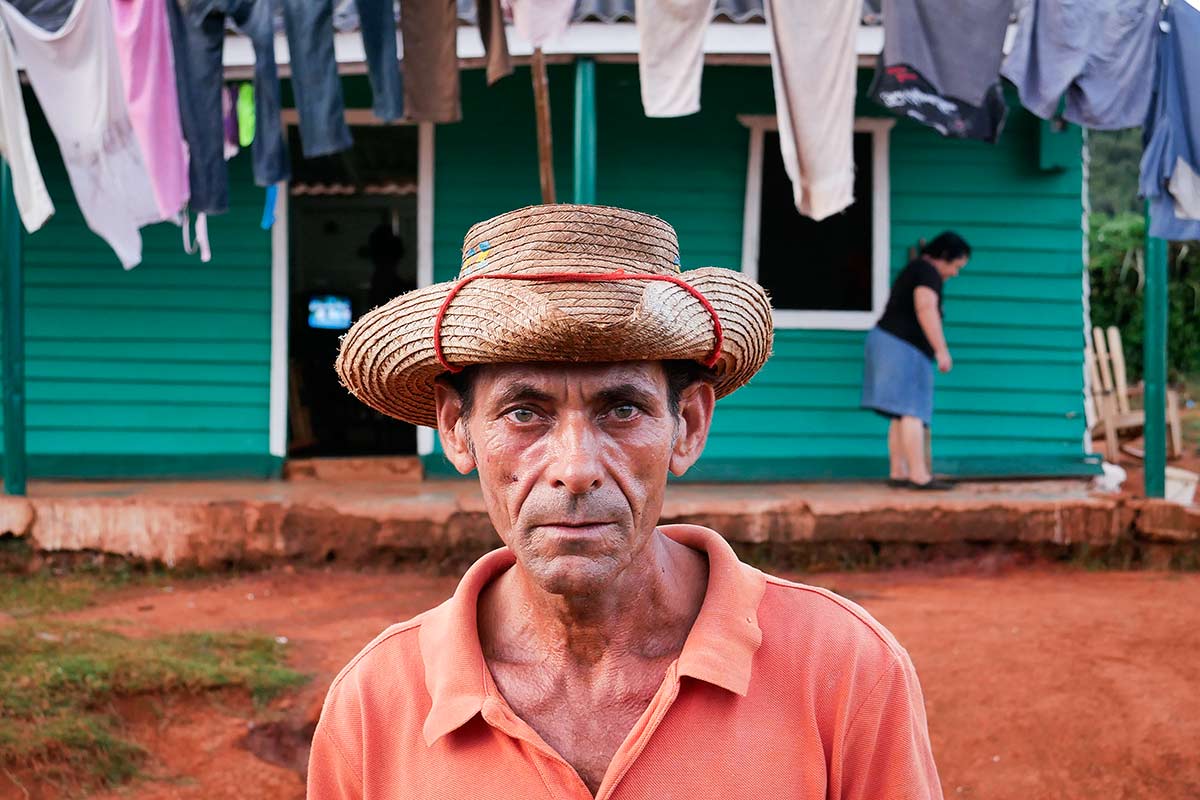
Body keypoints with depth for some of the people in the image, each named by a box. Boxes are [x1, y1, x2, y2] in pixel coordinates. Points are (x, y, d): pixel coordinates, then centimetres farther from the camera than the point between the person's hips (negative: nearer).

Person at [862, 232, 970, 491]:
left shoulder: (914, 268, 23)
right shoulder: (929, 272, -9)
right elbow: (926, 309, -23)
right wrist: (942, 350, -25)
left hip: (887, 340, 11)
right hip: (903, 346, -11)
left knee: (902, 416, 8)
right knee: (913, 412, -14)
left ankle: (898, 473, 6)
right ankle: (920, 475, -19)